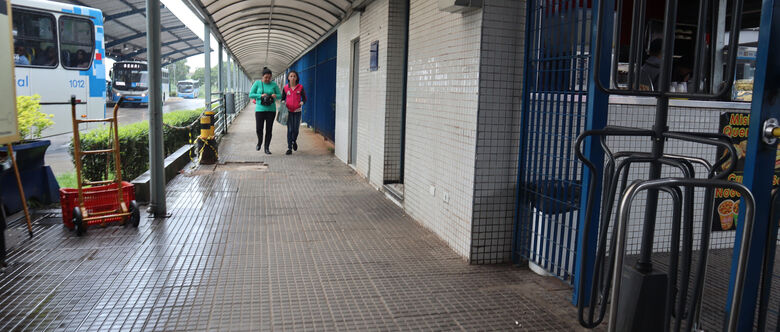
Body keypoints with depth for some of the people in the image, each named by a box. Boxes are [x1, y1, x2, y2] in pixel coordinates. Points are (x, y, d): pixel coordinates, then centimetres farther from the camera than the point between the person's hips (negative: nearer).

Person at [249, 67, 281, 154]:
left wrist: (275, 95, -17)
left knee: (269, 130, 1)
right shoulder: (257, 83, 0)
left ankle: (267, 148, 12)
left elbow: (280, 95, 6)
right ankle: (259, 142, 28)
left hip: (271, 110, 1)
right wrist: (260, 96, -17)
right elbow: (250, 95, -3)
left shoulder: (274, 85, 3)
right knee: (258, 129, -4)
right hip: (260, 109, -1)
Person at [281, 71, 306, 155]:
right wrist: (284, 103, -9)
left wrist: (302, 103, -15)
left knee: (296, 129, 1)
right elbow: (282, 98, 13)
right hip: (289, 111, 0)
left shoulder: (300, 87, -1)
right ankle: (289, 148, -1)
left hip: (297, 111, 0)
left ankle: (294, 141, 34)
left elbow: (304, 98, 6)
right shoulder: (285, 88, 1)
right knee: (290, 130, -5)